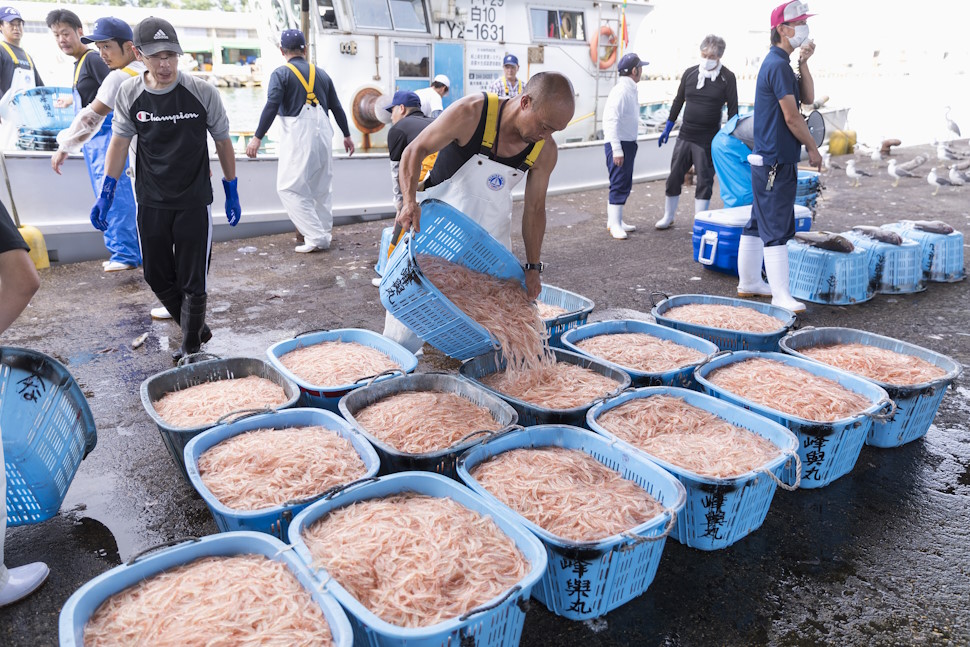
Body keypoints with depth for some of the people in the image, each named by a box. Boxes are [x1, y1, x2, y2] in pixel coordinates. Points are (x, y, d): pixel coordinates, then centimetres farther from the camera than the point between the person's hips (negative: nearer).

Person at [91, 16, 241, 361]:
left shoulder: (202, 92, -9)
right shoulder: (129, 93, -2)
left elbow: (222, 141, 2)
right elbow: (120, 142, 9)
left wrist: (232, 192, 5)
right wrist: (106, 194, 7)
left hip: (194, 202, -3)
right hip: (151, 202, 3)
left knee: (192, 282, 1)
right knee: (157, 276, 10)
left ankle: (190, 349, 18)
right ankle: (196, 329, 31)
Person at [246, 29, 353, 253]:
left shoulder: (281, 73, -2)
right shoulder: (321, 74, 12)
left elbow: (271, 107, -12)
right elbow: (336, 107, 15)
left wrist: (258, 138, -10)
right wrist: (347, 135, 24)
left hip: (298, 136, -6)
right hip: (323, 134, 6)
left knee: (289, 187, 1)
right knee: (322, 187, 16)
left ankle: (315, 237, -6)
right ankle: (324, 236, 21)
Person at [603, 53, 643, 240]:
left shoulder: (631, 90, 14)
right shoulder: (621, 91, -16)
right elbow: (611, 121, -23)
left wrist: (629, 145, 20)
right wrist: (617, 149, -27)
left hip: (628, 142, 10)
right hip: (618, 143, -10)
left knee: (625, 184, 14)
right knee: (619, 184, -8)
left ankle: (614, 221, 22)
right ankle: (614, 225, -4)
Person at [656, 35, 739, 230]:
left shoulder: (727, 78, -3)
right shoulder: (690, 73, 6)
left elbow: (733, 110, -2)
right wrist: (667, 128, 15)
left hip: (709, 140, -3)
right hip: (685, 136, 3)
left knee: (704, 180, 1)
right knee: (674, 177, 6)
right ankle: (668, 217, 22)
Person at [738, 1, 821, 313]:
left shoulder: (777, 63, 17)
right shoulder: (779, 65, -15)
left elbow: (807, 98, 16)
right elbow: (791, 117, -17)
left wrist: (803, 62, 4)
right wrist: (813, 148, -6)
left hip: (768, 159, 11)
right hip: (776, 161, -11)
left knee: (759, 222, 15)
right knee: (778, 228, -9)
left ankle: (748, 282, 24)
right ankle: (781, 295, -6)